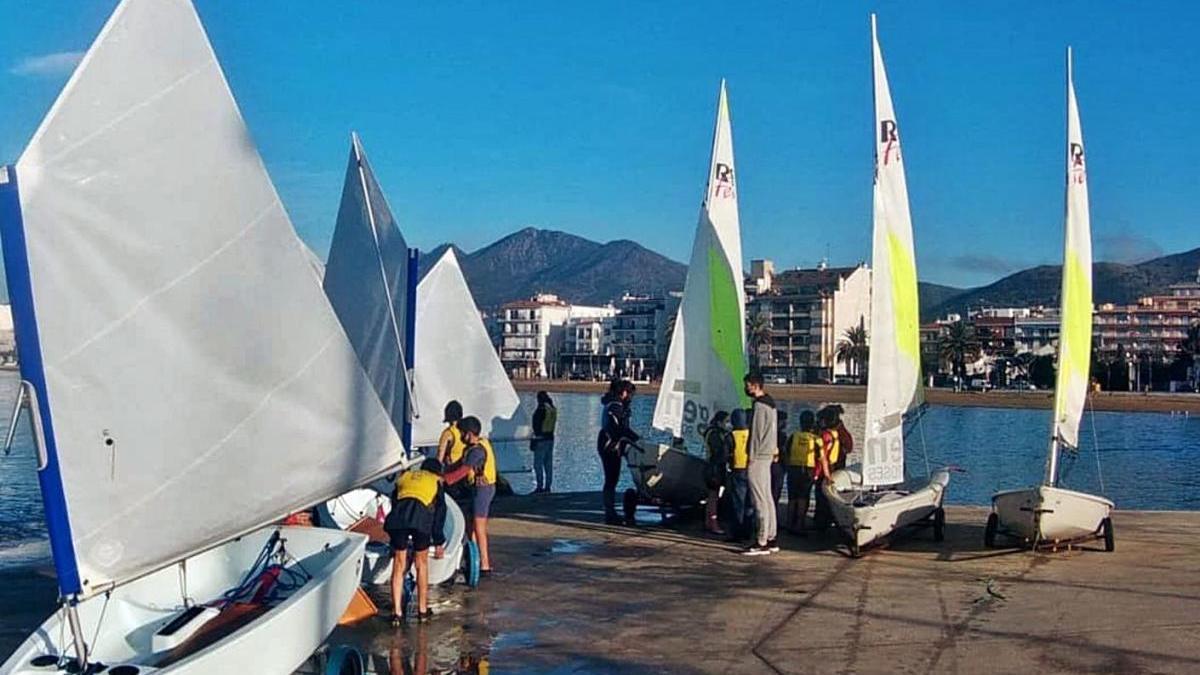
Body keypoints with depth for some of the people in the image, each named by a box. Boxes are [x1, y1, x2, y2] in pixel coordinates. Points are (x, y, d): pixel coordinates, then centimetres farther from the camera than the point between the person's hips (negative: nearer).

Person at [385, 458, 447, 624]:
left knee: (398, 566, 13)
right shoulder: (436, 481, 27)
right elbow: (440, 510, 22)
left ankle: (397, 613, 13)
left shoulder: (405, 476, 34)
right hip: (421, 518, -2)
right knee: (421, 564, 16)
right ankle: (423, 611, 24)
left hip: (398, 517, 2)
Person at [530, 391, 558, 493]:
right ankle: (547, 487, 13)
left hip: (541, 439, -8)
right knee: (548, 464, 10)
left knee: (538, 464, -4)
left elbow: (537, 425, -16)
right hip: (550, 438, 8)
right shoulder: (553, 409, 9)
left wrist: (535, 438, -12)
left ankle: (540, 487, -7)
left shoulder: (541, 409, -15)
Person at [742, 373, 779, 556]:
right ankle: (771, 539, 16)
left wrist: (751, 459, -15)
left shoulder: (759, 406, -15)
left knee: (760, 501, -9)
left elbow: (756, 434, -17)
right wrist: (773, 450, 19)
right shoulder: (770, 404, 16)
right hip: (768, 456, 10)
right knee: (767, 499, 12)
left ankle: (762, 542, -8)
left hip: (758, 458, -10)